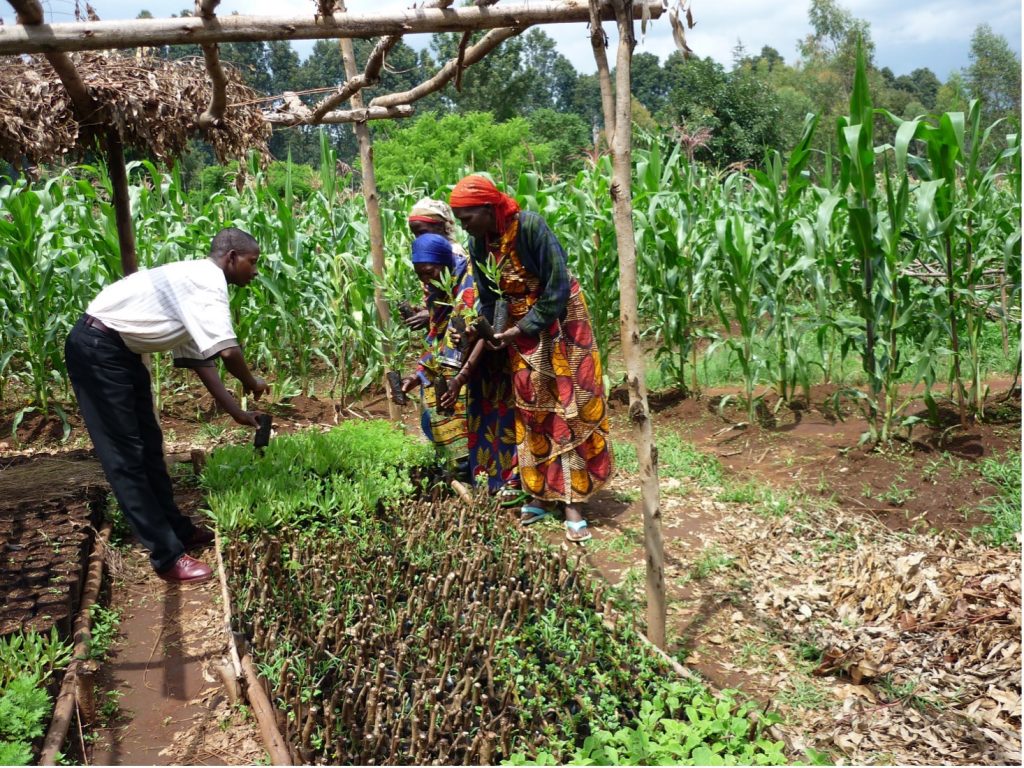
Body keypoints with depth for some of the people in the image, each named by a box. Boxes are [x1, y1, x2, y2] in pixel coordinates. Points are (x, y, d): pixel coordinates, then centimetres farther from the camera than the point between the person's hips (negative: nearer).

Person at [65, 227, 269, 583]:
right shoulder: (207, 280, -19)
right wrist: (251, 382, -7)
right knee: (125, 454, -5)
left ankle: (177, 529, 29)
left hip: (122, 349, 11)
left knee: (148, 444, 16)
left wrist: (237, 412, 15)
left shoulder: (199, 285, 12)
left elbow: (200, 359, 15)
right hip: (96, 347, -11)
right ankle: (167, 556, -1)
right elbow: (227, 351, -28)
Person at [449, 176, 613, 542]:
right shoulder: (479, 244, -4)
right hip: (521, 327, 6)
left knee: (568, 409, -3)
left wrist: (521, 330, -19)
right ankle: (543, 493, 17)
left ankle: (572, 504, 0)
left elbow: (557, 288, -22)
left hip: (559, 322, -6)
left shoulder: (530, 226, -23)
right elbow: (488, 300, 5)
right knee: (532, 412, 8)